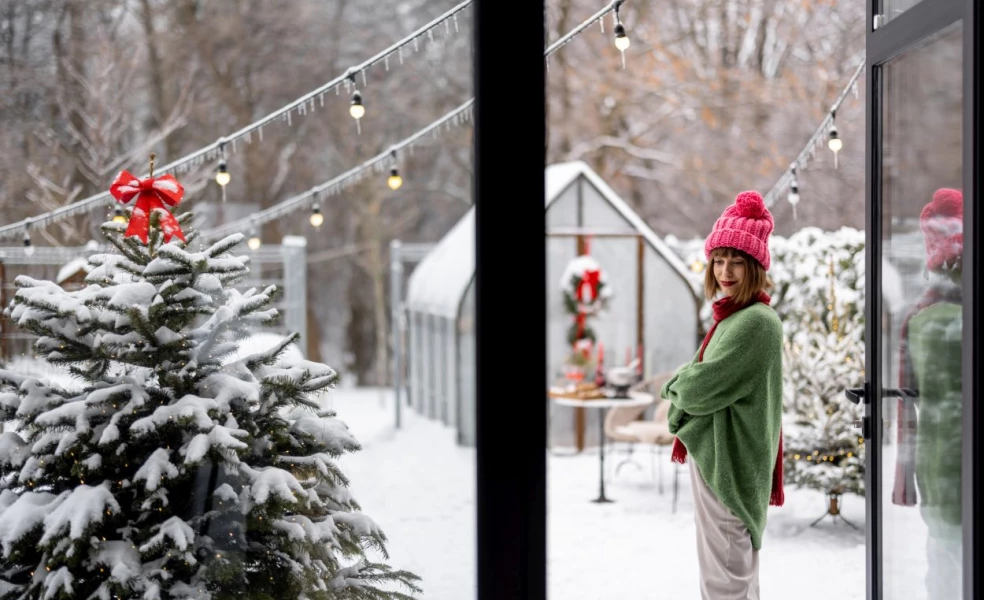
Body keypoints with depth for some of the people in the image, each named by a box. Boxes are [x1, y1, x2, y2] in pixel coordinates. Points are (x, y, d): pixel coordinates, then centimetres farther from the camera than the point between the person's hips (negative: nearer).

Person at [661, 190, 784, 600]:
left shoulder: (756, 322, -17)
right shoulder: (733, 316, 14)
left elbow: (705, 386, -19)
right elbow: (705, 373, 17)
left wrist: (676, 386, 0)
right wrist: (687, 385, -4)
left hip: (729, 463, -10)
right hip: (714, 456, 10)